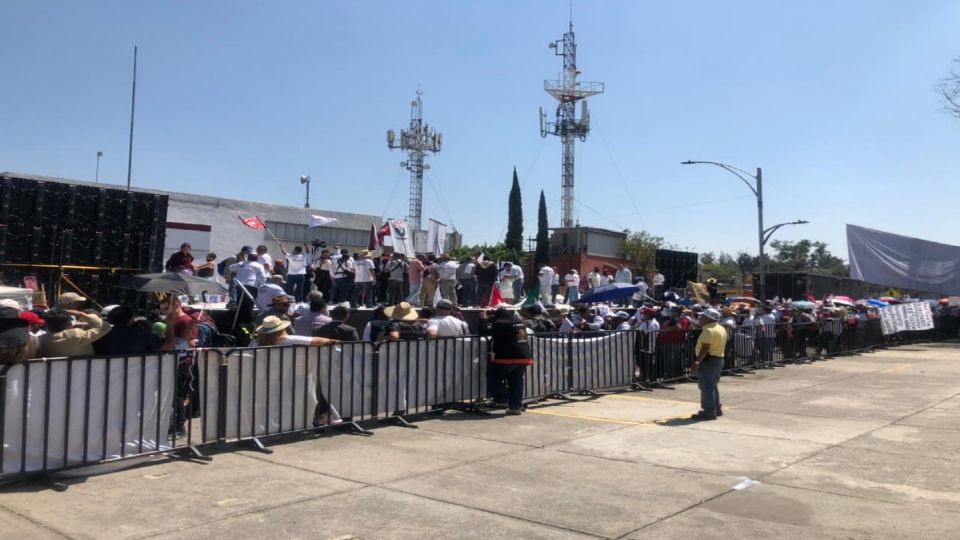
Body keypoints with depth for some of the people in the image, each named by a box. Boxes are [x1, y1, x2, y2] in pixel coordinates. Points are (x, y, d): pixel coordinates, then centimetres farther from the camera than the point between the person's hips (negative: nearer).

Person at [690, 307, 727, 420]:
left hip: (708, 360, -11)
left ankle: (709, 412, -6)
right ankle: (716, 409, 26)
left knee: (706, 387, -7)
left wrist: (697, 361, -28)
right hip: (719, 359, 11)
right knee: (712, 386, 20)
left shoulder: (709, 330, -18)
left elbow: (705, 348, -26)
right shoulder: (721, 329, 14)